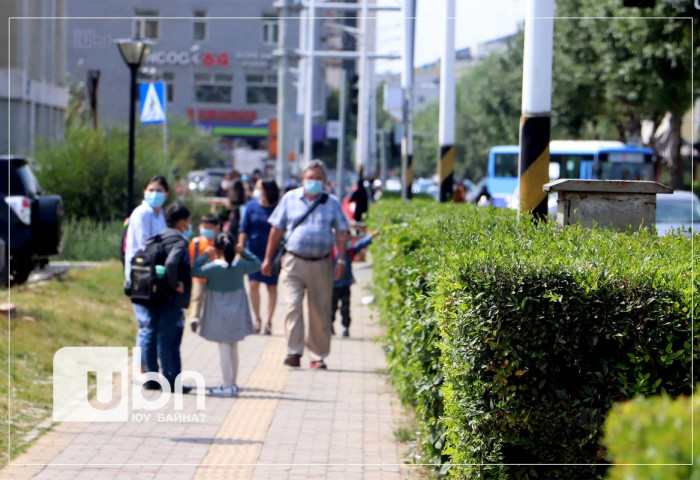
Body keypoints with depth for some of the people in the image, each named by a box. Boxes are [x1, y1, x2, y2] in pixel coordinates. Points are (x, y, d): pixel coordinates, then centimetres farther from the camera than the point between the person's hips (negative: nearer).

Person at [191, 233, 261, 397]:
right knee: (233, 349, 14)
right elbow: (257, 264, 13)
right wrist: (243, 252, 13)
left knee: (224, 348, -2)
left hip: (219, 315, -5)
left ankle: (228, 386, -3)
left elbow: (194, 271, -7)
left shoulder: (213, 268, -16)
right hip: (236, 314, 5)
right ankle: (232, 383, 22)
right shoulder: (240, 265, -3)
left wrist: (204, 255, -1)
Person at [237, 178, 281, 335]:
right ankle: (257, 319, 12)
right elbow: (244, 229, 4)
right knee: (254, 285, -4)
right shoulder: (252, 206, 0)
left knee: (272, 287, 5)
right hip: (254, 251, 2)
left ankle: (268, 322, 12)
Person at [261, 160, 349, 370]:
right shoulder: (290, 199, 7)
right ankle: (294, 353, -15)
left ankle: (318, 356, 12)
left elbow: (341, 233, 8)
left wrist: (341, 261, -2)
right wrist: (268, 258, 8)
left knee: (320, 313, 4)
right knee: (293, 307, -14)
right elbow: (276, 229, 10)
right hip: (294, 262, -1)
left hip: (321, 264, 1)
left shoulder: (332, 203, 9)